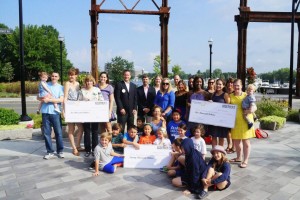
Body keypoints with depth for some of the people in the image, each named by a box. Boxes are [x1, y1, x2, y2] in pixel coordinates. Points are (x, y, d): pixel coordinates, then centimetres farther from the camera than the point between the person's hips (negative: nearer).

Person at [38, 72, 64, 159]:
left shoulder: (60, 87, 4)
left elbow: (61, 100, -7)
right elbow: (38, 97, 13)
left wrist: (49, 100, -14)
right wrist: (42, 99, -9)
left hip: (55, 112, -2)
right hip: (45, 112, 2)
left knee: (58, 132, 2)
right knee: (46, 133, 5)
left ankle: (60, 151, 14)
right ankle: (50, 152, 15)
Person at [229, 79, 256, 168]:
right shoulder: (230, 96, 7)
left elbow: (255, 107, -1)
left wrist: (252, 109, -23)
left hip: (245, 121, -4)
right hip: (235, 121, 4)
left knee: (246, 141, 2)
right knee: (236, 140, 15)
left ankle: (245, 160, 11)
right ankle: (239, 157, 33)